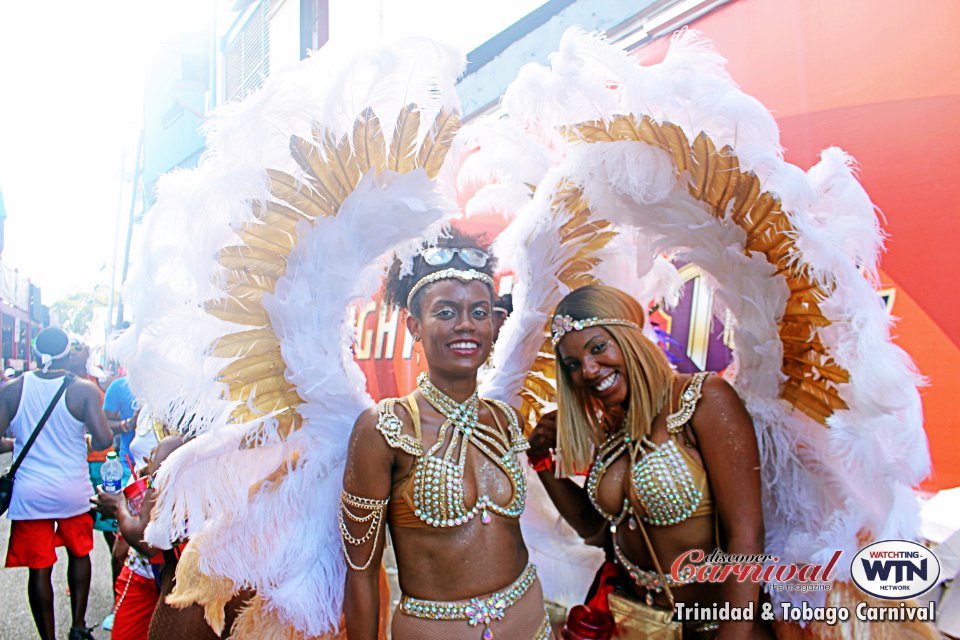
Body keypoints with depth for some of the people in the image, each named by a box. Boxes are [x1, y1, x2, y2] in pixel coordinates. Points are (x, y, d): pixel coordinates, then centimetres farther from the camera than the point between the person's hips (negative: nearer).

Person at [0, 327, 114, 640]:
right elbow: (103, 439, -15)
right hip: (73, 490, 0)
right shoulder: (83, 389, -10)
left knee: (39, 568, 9)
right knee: (79, 553, 21)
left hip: (29, 493, 1)